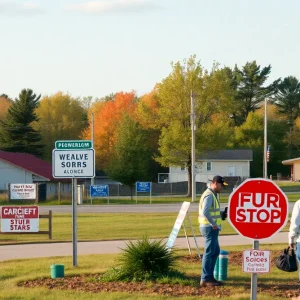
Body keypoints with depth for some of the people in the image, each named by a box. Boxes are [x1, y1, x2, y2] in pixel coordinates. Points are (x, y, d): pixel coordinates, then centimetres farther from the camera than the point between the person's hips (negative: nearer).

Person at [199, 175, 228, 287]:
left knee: (215, 251, 16)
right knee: (209, 252, -7)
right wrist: (213, 224, -21)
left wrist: (223, 214, 9)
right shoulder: (209, 195, -15)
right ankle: (205, 279, -5)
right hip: (209, 227, -11)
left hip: (212, 228, 11)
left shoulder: (212, 195, 18)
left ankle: (209, 276, 22)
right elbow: (205, 212, -26)